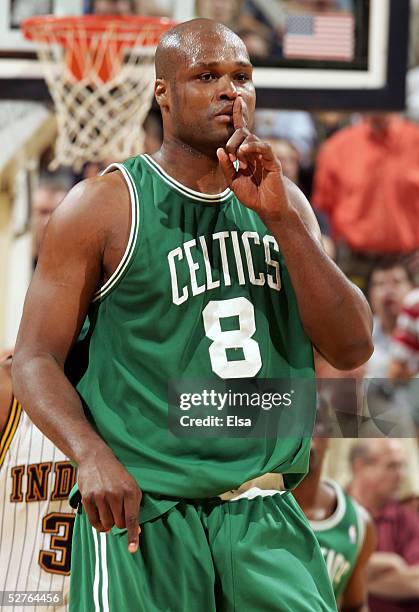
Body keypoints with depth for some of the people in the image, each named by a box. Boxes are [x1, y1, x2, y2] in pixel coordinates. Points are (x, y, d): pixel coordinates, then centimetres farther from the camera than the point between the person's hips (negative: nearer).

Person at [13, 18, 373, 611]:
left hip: (265, 518, 4)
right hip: (142, 513, -4)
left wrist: (282, 219, -8)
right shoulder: (105, 206, -1)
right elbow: (36, 359, -5)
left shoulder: (281, 201, 12)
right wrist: (93, 456, -23)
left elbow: (352, 349, 3)